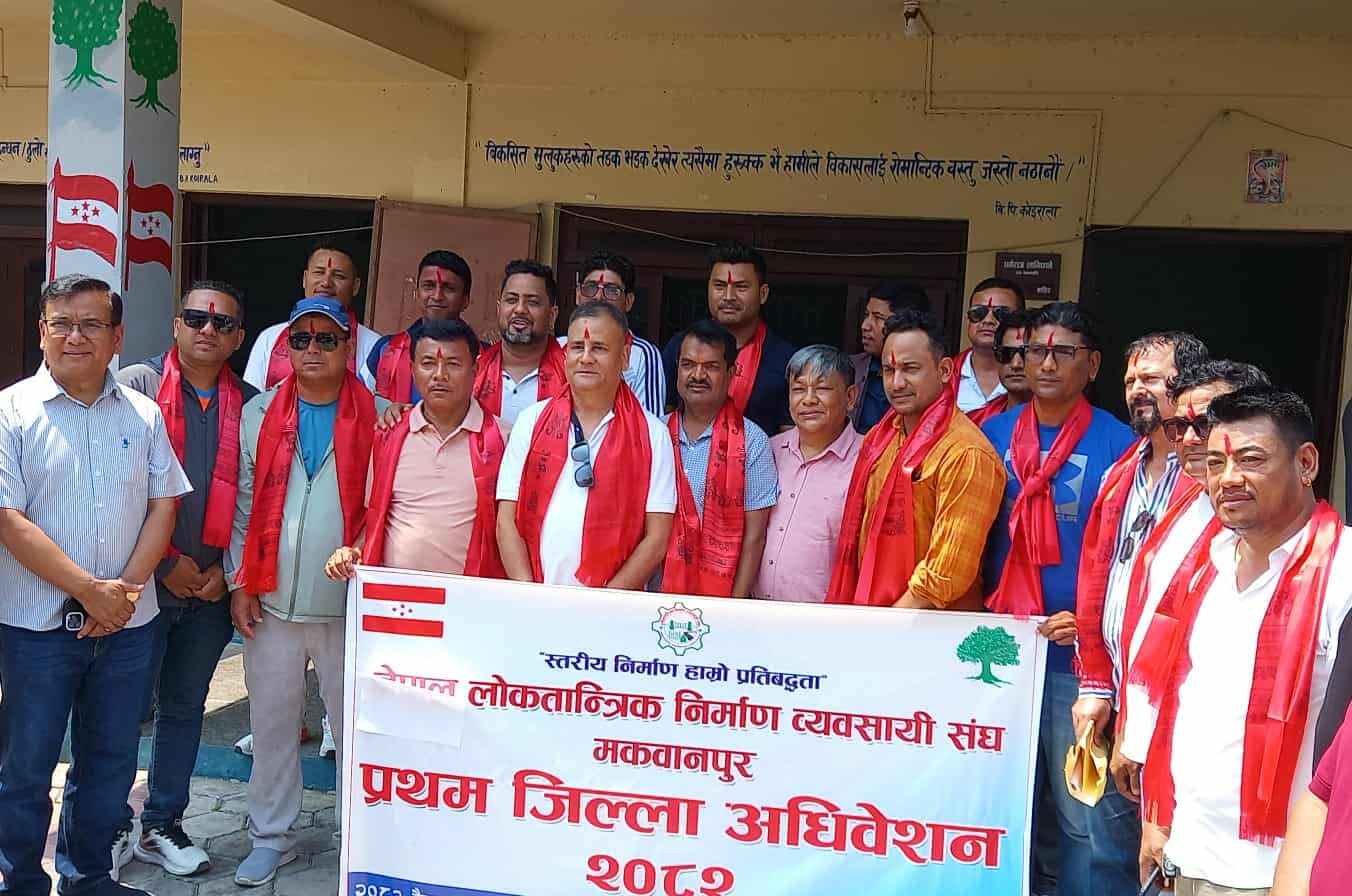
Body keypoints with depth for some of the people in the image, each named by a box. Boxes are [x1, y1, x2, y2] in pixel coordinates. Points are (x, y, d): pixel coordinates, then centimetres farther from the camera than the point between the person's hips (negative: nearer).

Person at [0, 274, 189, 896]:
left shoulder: (143, 414, 6)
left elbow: (163, 504, 4)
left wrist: (126, 588, -10)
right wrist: (90, 590, -16)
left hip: (127, 624, 4)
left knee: (110, 760, 14)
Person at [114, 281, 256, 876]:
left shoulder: (250, 405, 6)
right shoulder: (137, 386, -3)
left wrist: (227, 570, -1)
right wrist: (165, 563, -11)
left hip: (212, 588, 4)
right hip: (142, 582, -3)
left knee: (185, 708, 14)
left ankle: (162, 827, 27)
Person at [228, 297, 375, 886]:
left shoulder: (377, 419, -1)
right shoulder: (259, 415, 6)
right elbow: (243, 504, 7)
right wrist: (240, 584, 2)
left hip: (348, 603, -2)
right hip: (271, 600, 2)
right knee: (271, 721, 11)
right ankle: (271, 837, 26)